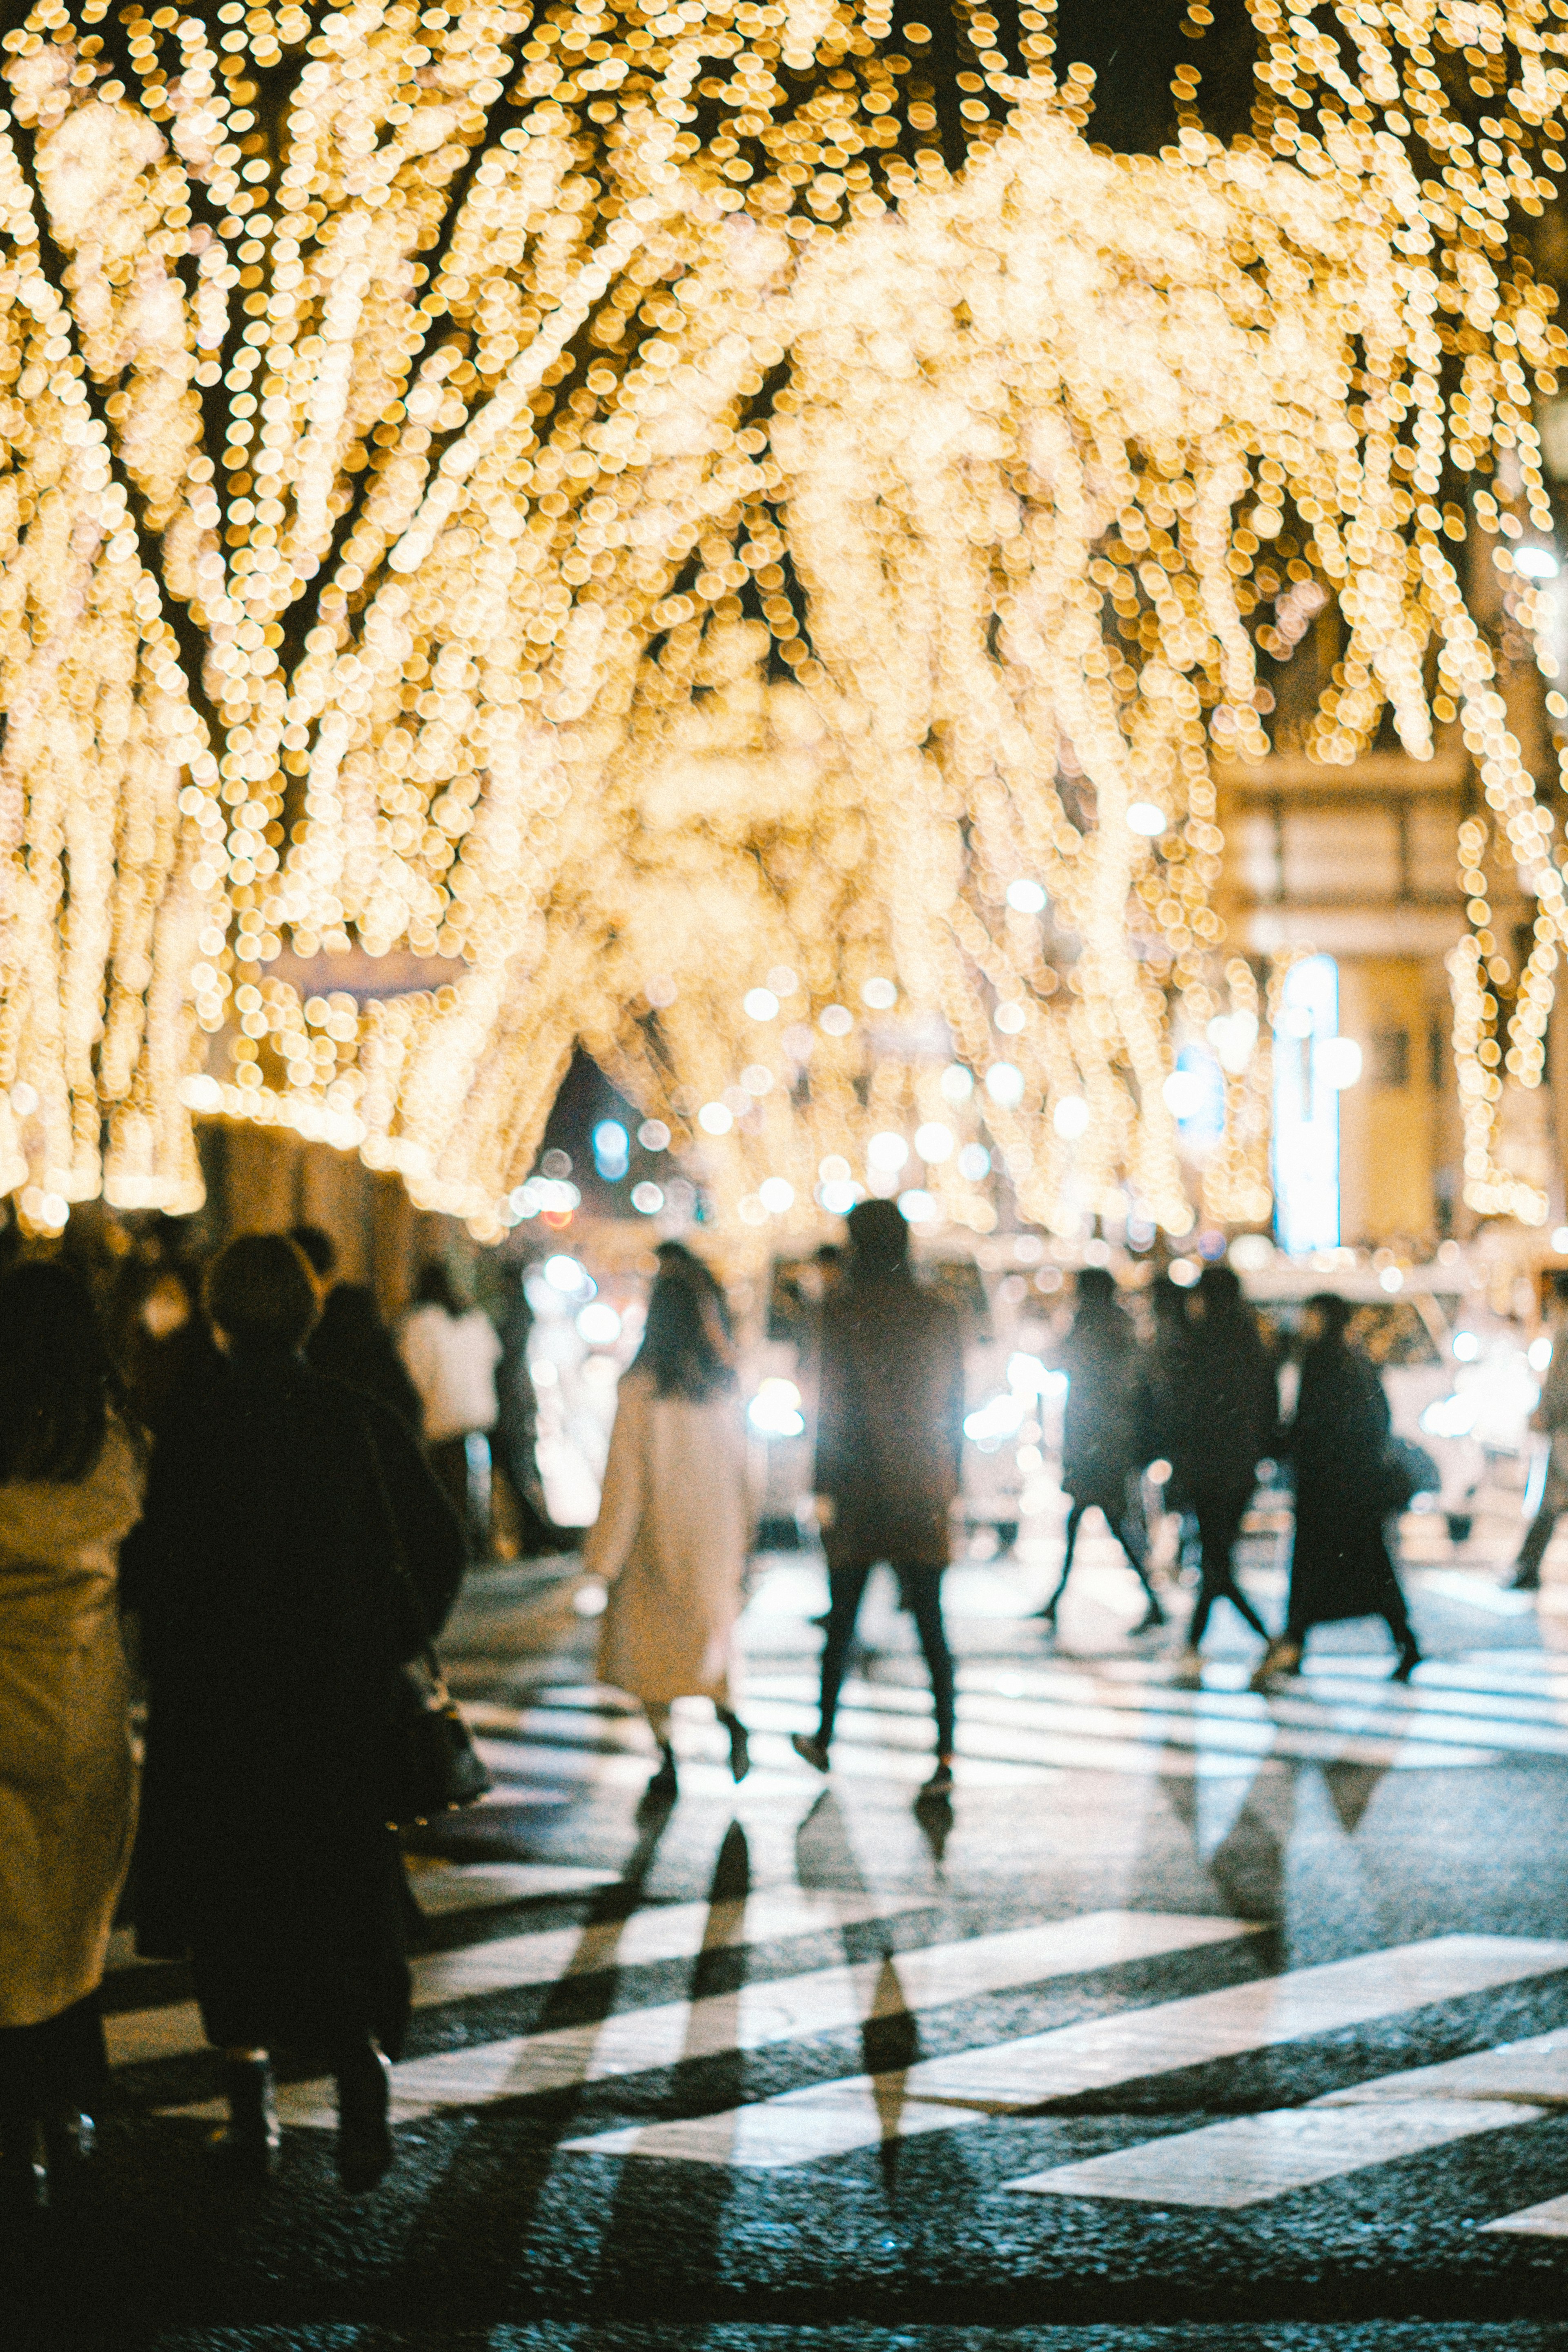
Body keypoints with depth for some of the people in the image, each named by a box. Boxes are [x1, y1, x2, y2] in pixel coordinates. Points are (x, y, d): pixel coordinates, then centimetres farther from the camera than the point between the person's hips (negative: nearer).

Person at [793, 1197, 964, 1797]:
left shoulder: (843, 1309, -9)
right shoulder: (940, 1312, 3)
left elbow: (831, 1403, -10)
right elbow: (956, 1406, 7)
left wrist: (823, 1488, -6)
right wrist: (950, 1487, 15)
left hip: (860, 1482, -2)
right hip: (924, 1488, 2)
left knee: (842, 1618, 13)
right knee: (930, 1623, 1)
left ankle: (823, 1737, 27)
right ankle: (945, 1754, -8)